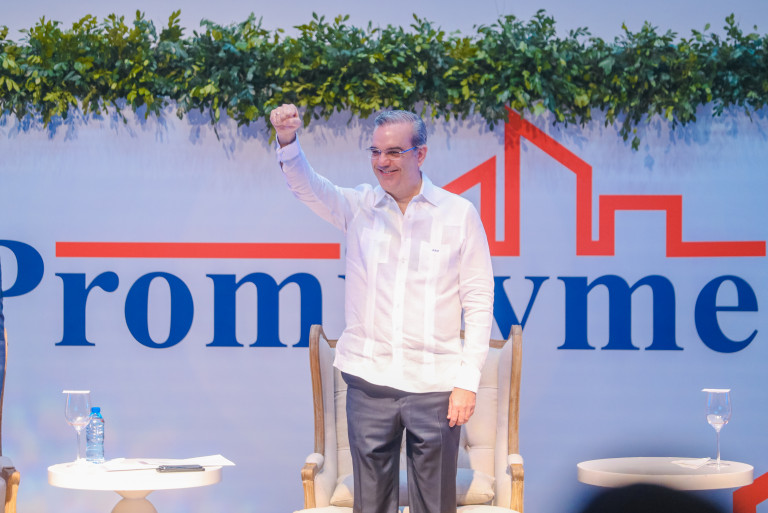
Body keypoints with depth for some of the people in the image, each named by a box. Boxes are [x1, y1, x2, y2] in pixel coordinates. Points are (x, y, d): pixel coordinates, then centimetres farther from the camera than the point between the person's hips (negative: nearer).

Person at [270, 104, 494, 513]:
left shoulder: (459, 214, 1)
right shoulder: (358, 206, 5)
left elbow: (479, 302, 1)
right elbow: (307, 187, -14)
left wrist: (468, 380, -5)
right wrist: (288, 141, -35)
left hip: (435, 384, -1)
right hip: (369, 379, 1)